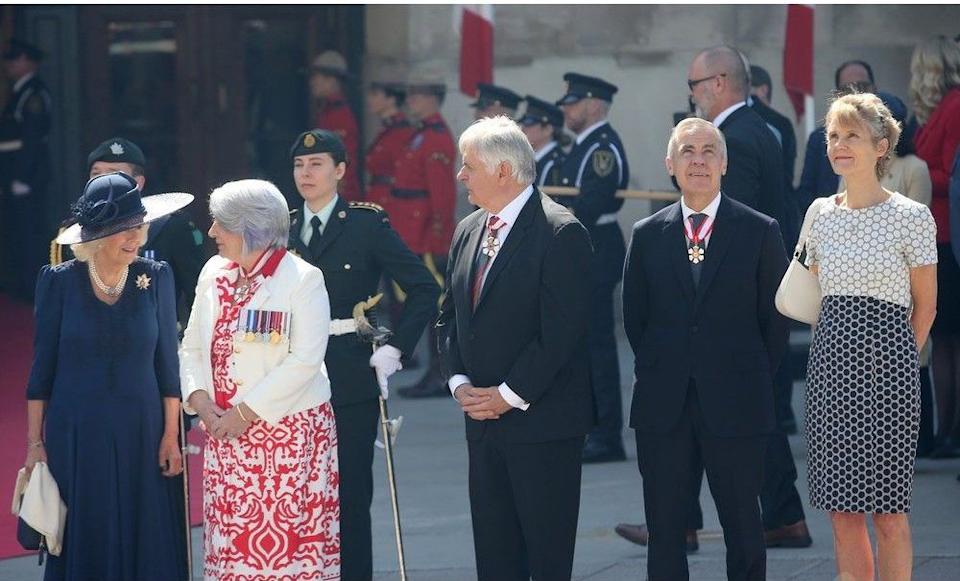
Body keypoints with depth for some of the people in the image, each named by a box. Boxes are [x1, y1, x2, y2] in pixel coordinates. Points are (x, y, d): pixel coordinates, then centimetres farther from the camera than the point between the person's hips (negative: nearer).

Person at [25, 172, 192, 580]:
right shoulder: (59, 281, -4)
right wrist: (35, 443, 0)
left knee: (146, 548, 3)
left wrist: (171, 435, 0)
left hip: (140, 438, 1)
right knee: (84, 547, 3)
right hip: (75, 436, -1)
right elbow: (42, 367, 1)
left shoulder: (156, 278, 0)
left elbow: (167, 362, 4)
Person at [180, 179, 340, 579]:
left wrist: (246, 412, -16)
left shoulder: (303, 279, -8)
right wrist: (200, 400, -5)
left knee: (288, 540, -6)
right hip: (226, 432, 5)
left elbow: (304, 360, -15)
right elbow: (192, 347, 13)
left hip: (289, 430, -5)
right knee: (232, 537, 3)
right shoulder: (214, 273, 10)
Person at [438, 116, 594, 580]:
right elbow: (450, 316, 17)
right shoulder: (468, 232, 13)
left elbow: (561, 329, -17)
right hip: (483, 420, 8)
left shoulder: (561, 232, -12)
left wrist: (510, 395, -15)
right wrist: (459, 381, 1)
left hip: (542, 418, -7)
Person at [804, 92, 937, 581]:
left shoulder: (911, 217, -5)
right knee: (842, 511, 5)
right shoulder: (822, 215, 9)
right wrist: (831, 349, 13)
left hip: (887, 361, -5)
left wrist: (898, 359, 8)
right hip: (829, 359, 5)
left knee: (887, 512, -2)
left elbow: (924, 306, 3)